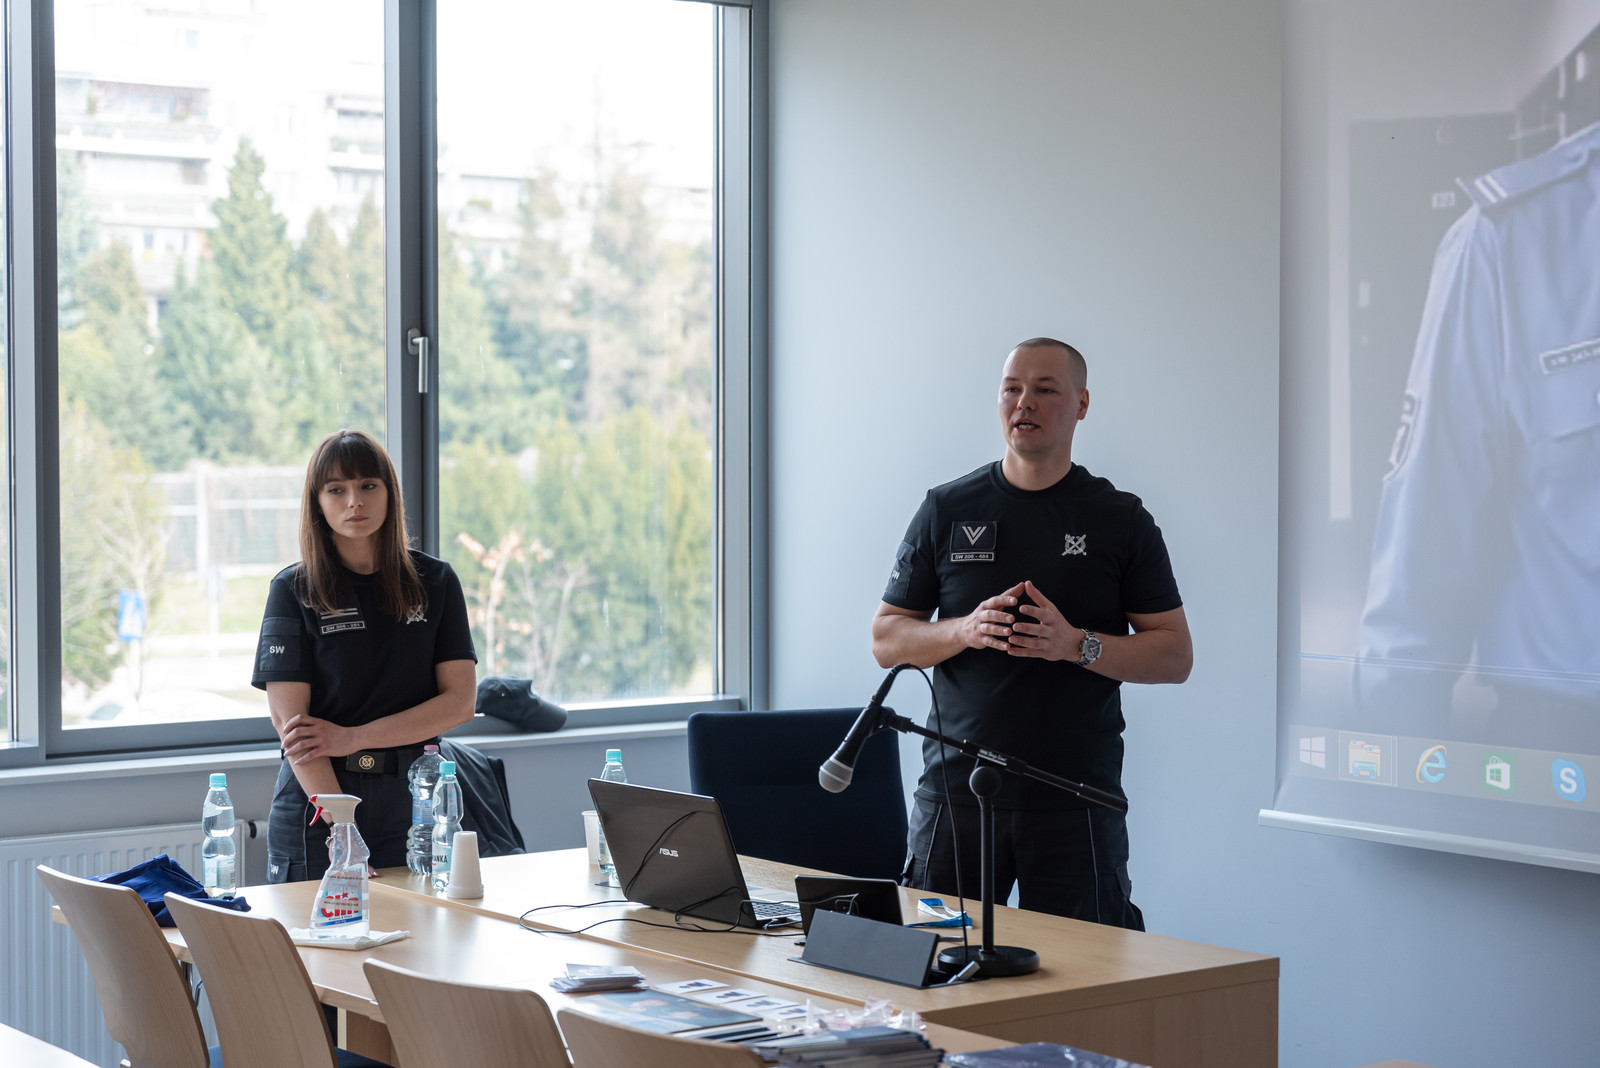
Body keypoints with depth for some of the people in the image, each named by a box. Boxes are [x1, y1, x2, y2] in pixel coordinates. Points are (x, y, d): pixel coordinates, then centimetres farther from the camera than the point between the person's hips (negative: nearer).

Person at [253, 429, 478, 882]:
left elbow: (460, 701, -1)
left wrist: (353, 738, -12)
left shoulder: (435, 582, 5)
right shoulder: (294, 589, -1)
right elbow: (289, 718, -8)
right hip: (317, 799, -1)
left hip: (410, 799, 1)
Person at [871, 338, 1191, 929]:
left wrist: (1076, 645, -15)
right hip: (957, 785, 1)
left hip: (1076, 794, -1)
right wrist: (967, 630, -11)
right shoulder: (946, 509, 8)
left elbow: (1175, 654, 2)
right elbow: (886, 640, 8)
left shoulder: (1122, 520, 4)